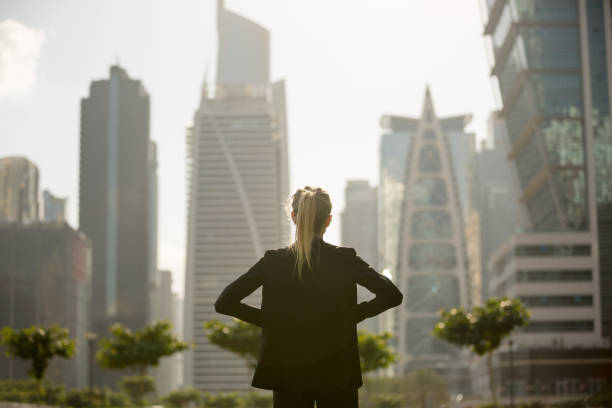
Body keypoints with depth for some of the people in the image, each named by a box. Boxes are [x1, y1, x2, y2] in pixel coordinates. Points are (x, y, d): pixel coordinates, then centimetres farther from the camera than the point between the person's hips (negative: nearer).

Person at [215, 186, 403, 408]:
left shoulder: (273, 262, -3)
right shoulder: (344, 260, -5)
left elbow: (224, 303, -5)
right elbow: (392, 295, -8)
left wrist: (266, 318, 4)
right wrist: (355, 313, 4)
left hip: (288, 375, 1)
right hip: (338, 375, -1)